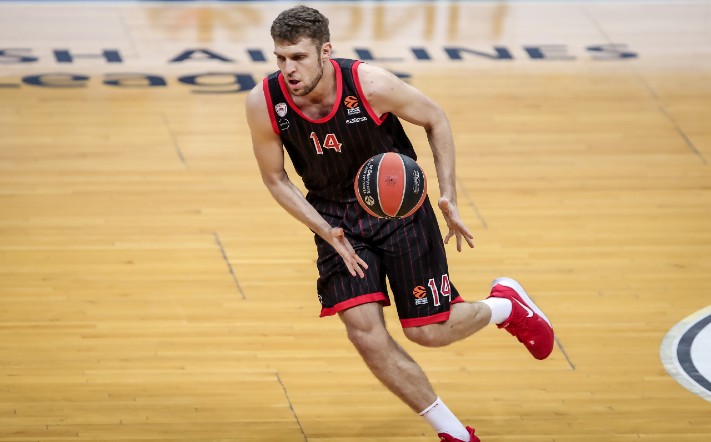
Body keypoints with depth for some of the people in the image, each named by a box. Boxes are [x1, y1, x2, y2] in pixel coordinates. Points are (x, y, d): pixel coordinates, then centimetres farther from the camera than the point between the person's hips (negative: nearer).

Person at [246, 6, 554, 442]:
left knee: (428, 332, -2)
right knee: (364, 331, -12)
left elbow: (435, 119, -8)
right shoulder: (264, 103, -21)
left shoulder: (370, 84, -27)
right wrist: (325, 232, -15)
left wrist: (449, 197, -11)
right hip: (335, 217, 2)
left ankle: (506, 304, 33)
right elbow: (275, 178, -4)